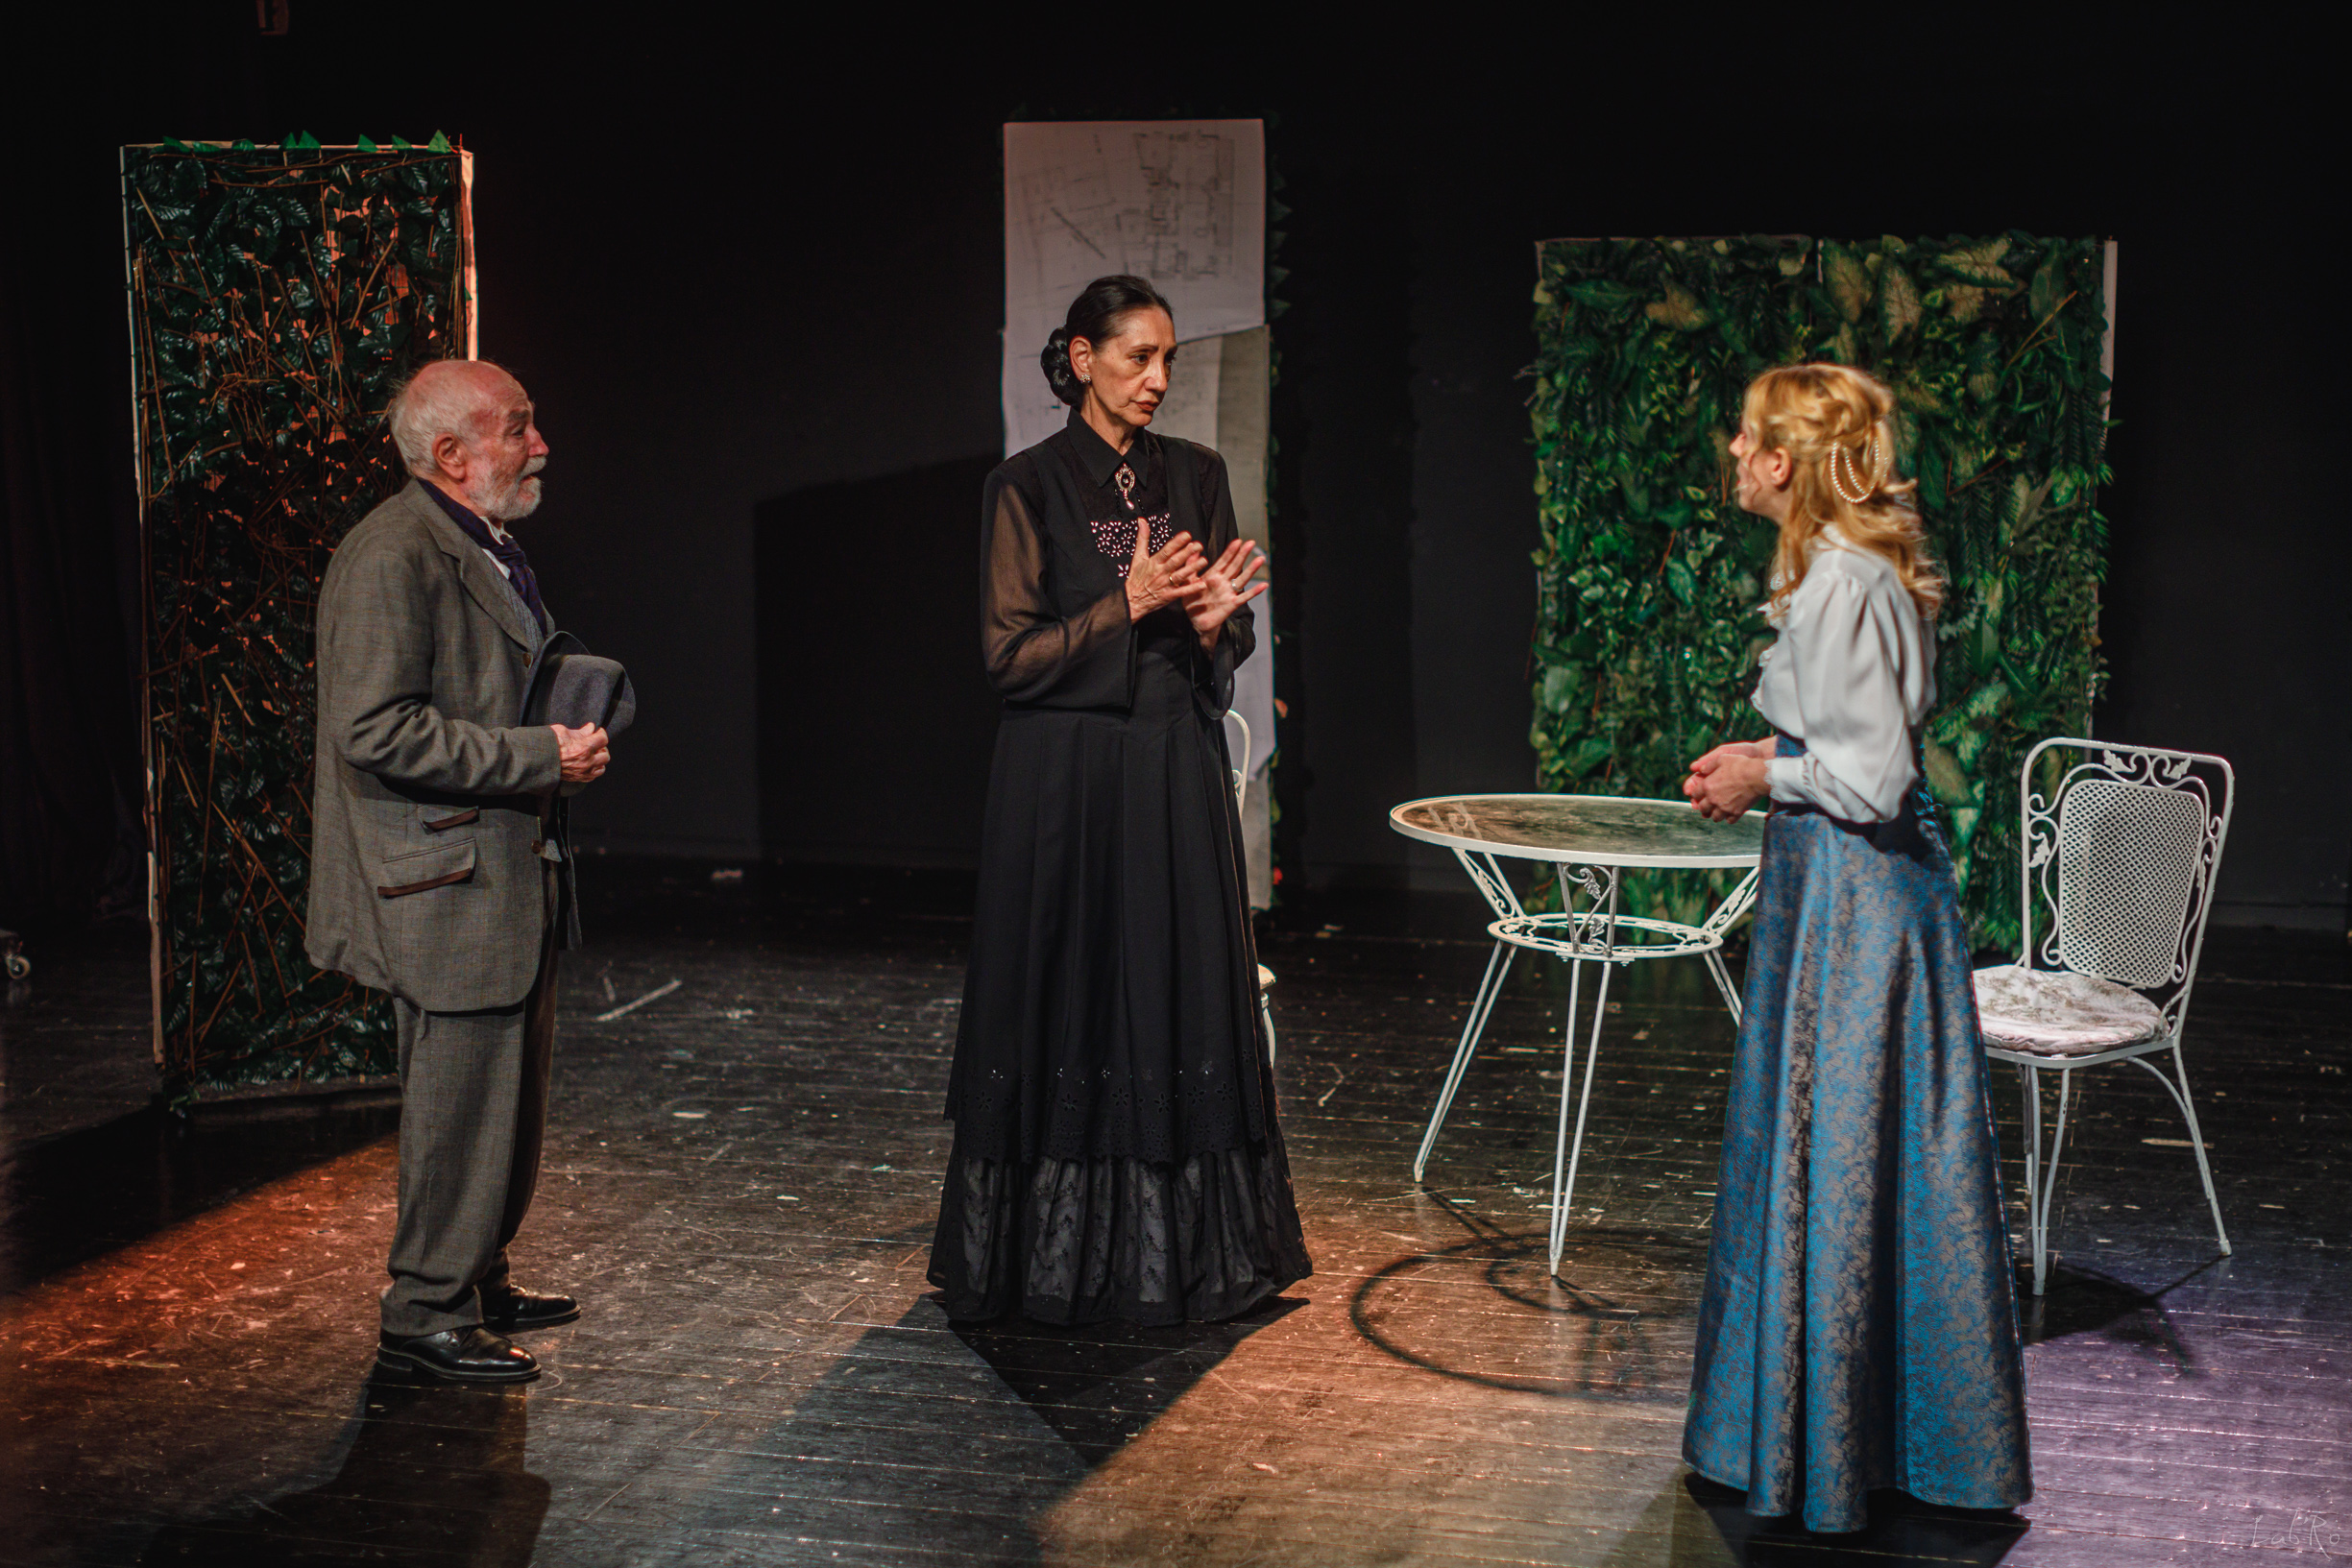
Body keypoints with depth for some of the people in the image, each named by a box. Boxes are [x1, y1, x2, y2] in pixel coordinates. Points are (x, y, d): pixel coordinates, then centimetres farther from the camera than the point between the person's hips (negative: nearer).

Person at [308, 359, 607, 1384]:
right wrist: (539, 756, -21)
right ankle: (425, 1316, 9)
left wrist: (565, 737, 10)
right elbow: (376, 729, -24)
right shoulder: (393, 557, -17)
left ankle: (477, 1283, 31)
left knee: (508, 1096, 17)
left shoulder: (489, 548, 16)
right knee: (460, 1101, -3)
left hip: (509, 873, 10)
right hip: (447, 885, -10)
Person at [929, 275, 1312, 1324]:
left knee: (1182, 996, 5)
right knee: (1068, 1000, 1)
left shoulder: (1196, 476, 9)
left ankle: (1181, 1254, 14)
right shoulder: (1028, 486, -4)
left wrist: (1213, 621, -11)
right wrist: (1128, 605, -17)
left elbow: (1233, 647, 12)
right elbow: (1009, 654, -8)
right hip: (1068, 783, -4)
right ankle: (1054, 1261, 12)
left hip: (1177, 776, 4)